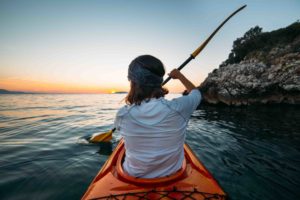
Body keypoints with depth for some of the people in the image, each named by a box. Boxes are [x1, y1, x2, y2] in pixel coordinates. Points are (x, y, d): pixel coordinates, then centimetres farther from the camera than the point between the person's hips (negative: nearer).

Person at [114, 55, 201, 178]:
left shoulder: (123, 114, -28)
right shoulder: (179, 108, -29)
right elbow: (196, 92, -4)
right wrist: (180, 75, 12)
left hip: (134, 175, 0)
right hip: (172, 173, 1)